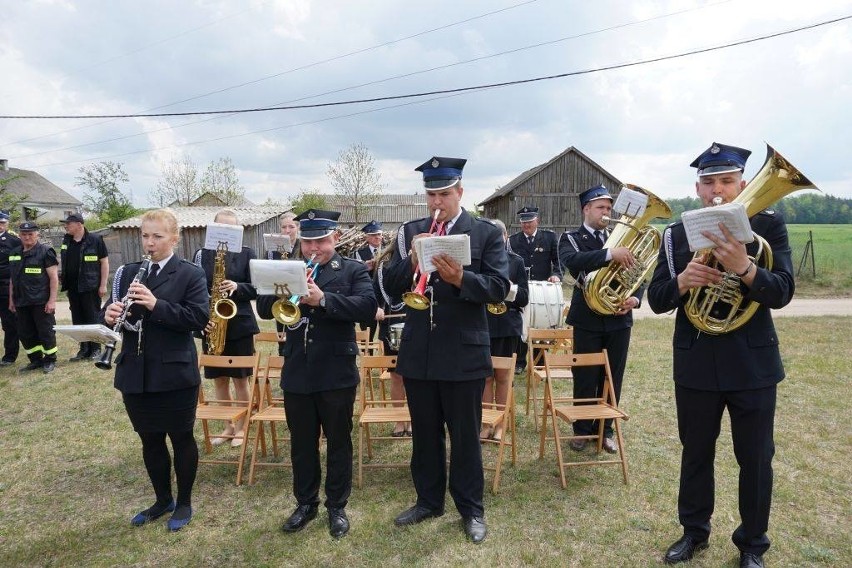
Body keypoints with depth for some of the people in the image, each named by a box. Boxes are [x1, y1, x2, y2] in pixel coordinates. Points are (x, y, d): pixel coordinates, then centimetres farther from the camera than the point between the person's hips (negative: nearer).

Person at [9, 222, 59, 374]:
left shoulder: (45, 252, -6)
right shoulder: (14, 254, 13)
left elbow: (54, 277, -10)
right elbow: (12, 279, 19)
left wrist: (52, 300, -15)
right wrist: (11, 300, 15)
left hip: (41, 302, -6)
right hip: (22, 303, 6)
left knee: (45, 332, 1)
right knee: (25, 333, 11)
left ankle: (50, 360, 14)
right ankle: (35, 360, 24)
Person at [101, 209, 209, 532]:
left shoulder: (191, 274, -7)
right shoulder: (128, 272, 9)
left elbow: (199, 318, -17)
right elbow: (112, 313, 10)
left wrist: (156, 305, -26)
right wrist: (110, 315, -14)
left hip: (175, 374, -5)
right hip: (135, 374, 5)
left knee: (181, 438, 9)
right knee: (150, 440, 17)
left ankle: (184, 503, 27)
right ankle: (163, 500, 35)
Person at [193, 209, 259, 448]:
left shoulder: (246, 253, 0)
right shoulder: (201, 254, 5)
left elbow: (256, 288, -3)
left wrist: (237, 287, -22)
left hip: (240, 325, -3)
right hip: (211, 325, 3)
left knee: (240, 379, 4)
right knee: (219, 380, 11)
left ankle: (242, 427, 20)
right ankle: (228, 426, 27)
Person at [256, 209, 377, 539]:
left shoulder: (354, 270, -2)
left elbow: (367, 306, -18)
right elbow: (264, 309, 2)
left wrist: (323, 299, -28)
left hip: (337, 373, -3)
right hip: (296, 373, 4)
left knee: (339, 443, 10)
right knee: (301, 444, 15)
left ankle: (337, 507, 26)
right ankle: (305, 503, 33)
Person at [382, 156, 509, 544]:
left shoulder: (487, 233, -2)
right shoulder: (410, 232, 6)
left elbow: (499, 287, -12)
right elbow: (389, 286, 0)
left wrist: (460, 278, -28)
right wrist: (411, 260, -18)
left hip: (464, 353, -3)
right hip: (418, 352, 4)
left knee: (465, 435, 9)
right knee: (424, 433, 17)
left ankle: (471, 509, 27)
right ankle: (429, 500, 35)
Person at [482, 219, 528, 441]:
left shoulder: (516, 262, 4)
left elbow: (524, 298, 0)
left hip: (508, 325, 1)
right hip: (482, 325, 0)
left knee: (502, 377, 8)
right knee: (486, 377, 7)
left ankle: (500, 425, 20)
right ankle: (485, 423, 20)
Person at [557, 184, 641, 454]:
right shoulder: (571, 238, -3)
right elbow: (571, 260, -26)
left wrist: (634, 298, -12)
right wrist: (609, 254, -39)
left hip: (619, 318, 4)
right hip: (587, 319, -3)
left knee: (613, 379, 11)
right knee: (585, 379, 4)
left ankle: (605, 429, 26)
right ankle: (582, 430, 21)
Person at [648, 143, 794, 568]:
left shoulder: (768, 226, -3)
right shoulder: (676, 235, 1)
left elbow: (782, 292, -13)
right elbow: (656, 299, -3)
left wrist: (744, 268, -33)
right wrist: (681, 281, -25)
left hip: (752, 363, -1)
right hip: (696, 363, 2)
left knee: (755, 458, 11)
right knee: (695, 453, 15)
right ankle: (694, 531, 35)